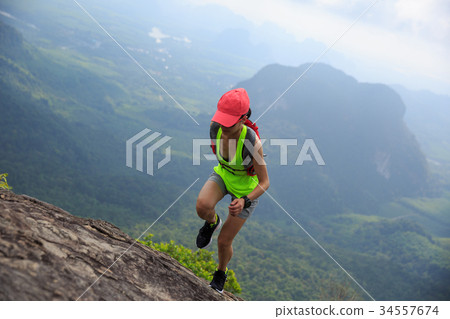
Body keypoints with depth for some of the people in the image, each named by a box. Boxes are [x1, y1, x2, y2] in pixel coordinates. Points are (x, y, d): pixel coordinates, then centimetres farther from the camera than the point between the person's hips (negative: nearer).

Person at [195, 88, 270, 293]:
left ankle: (221, 272, 41)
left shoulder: (253, 142, -35)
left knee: (224, 242, 6)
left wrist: (245, 201, -42)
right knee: (202, 207, -31)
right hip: (222, 175, 3)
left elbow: (265, 182, -26)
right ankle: (212, 222, 7)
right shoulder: (215, 127, -23)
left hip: (246, 188, -3)